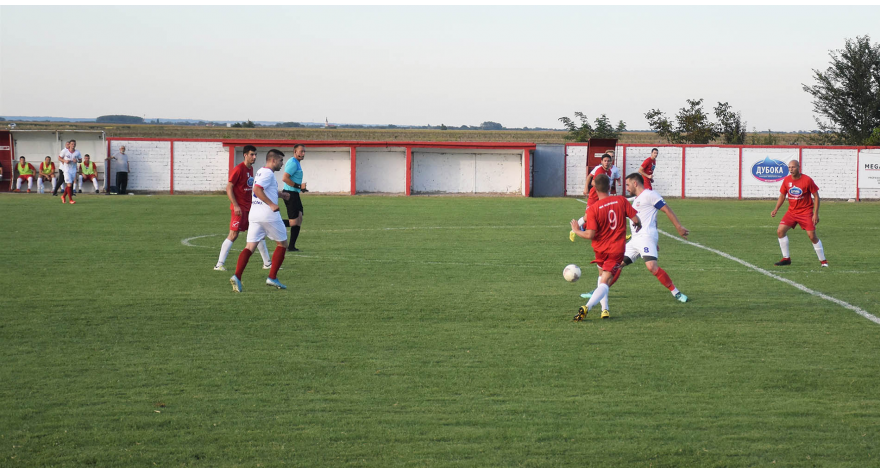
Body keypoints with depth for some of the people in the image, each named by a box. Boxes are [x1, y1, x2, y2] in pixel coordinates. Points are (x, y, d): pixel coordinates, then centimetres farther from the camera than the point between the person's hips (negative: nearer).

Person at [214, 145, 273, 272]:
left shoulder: (251, 169, 12)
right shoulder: (238, 169, -13)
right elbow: (229, 188, -15)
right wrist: (235, 206, -20)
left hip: (250, 207, 8)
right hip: (239, 208, -8)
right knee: (233, 234, -10)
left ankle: (267, 263, 17)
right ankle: (219, 264, -5)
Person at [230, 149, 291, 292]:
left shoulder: (261, 172, 20)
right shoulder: (268, 173, -10)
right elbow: (257, 189, -24)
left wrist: (280, 195, 29)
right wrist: (272, 204, -25)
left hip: (254, 215, 8)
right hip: (269, 216, -8)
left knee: (250, 247, 1)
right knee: (282, 244, 9)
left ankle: (237, 276, -17)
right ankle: (272, 277, 6)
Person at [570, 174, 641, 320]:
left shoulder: (592, 209, -14)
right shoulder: (621, 201, -8)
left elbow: (590, 235, -19)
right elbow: (636, 219, -6)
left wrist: (577, 231, 0)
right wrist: (638, 225, 17)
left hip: (600, 249, 0)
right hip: (617, 249, 0)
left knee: (602, 276, 26)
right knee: (605, 282, -3)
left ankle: (605, 309, 20)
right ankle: (587, 307, -25)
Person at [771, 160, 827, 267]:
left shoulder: (807, 180, -13)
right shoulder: (787, 180, -1)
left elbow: (816, 196, -7)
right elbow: (782, 195, 10)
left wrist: (816, 214, -12)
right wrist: (776, 210, -2)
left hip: (806, 212, -4)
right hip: (792, 212, 5)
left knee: (812, 236, -11)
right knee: (780, 231, -9)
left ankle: (823, 260, 4)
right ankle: (786, 258, 3)